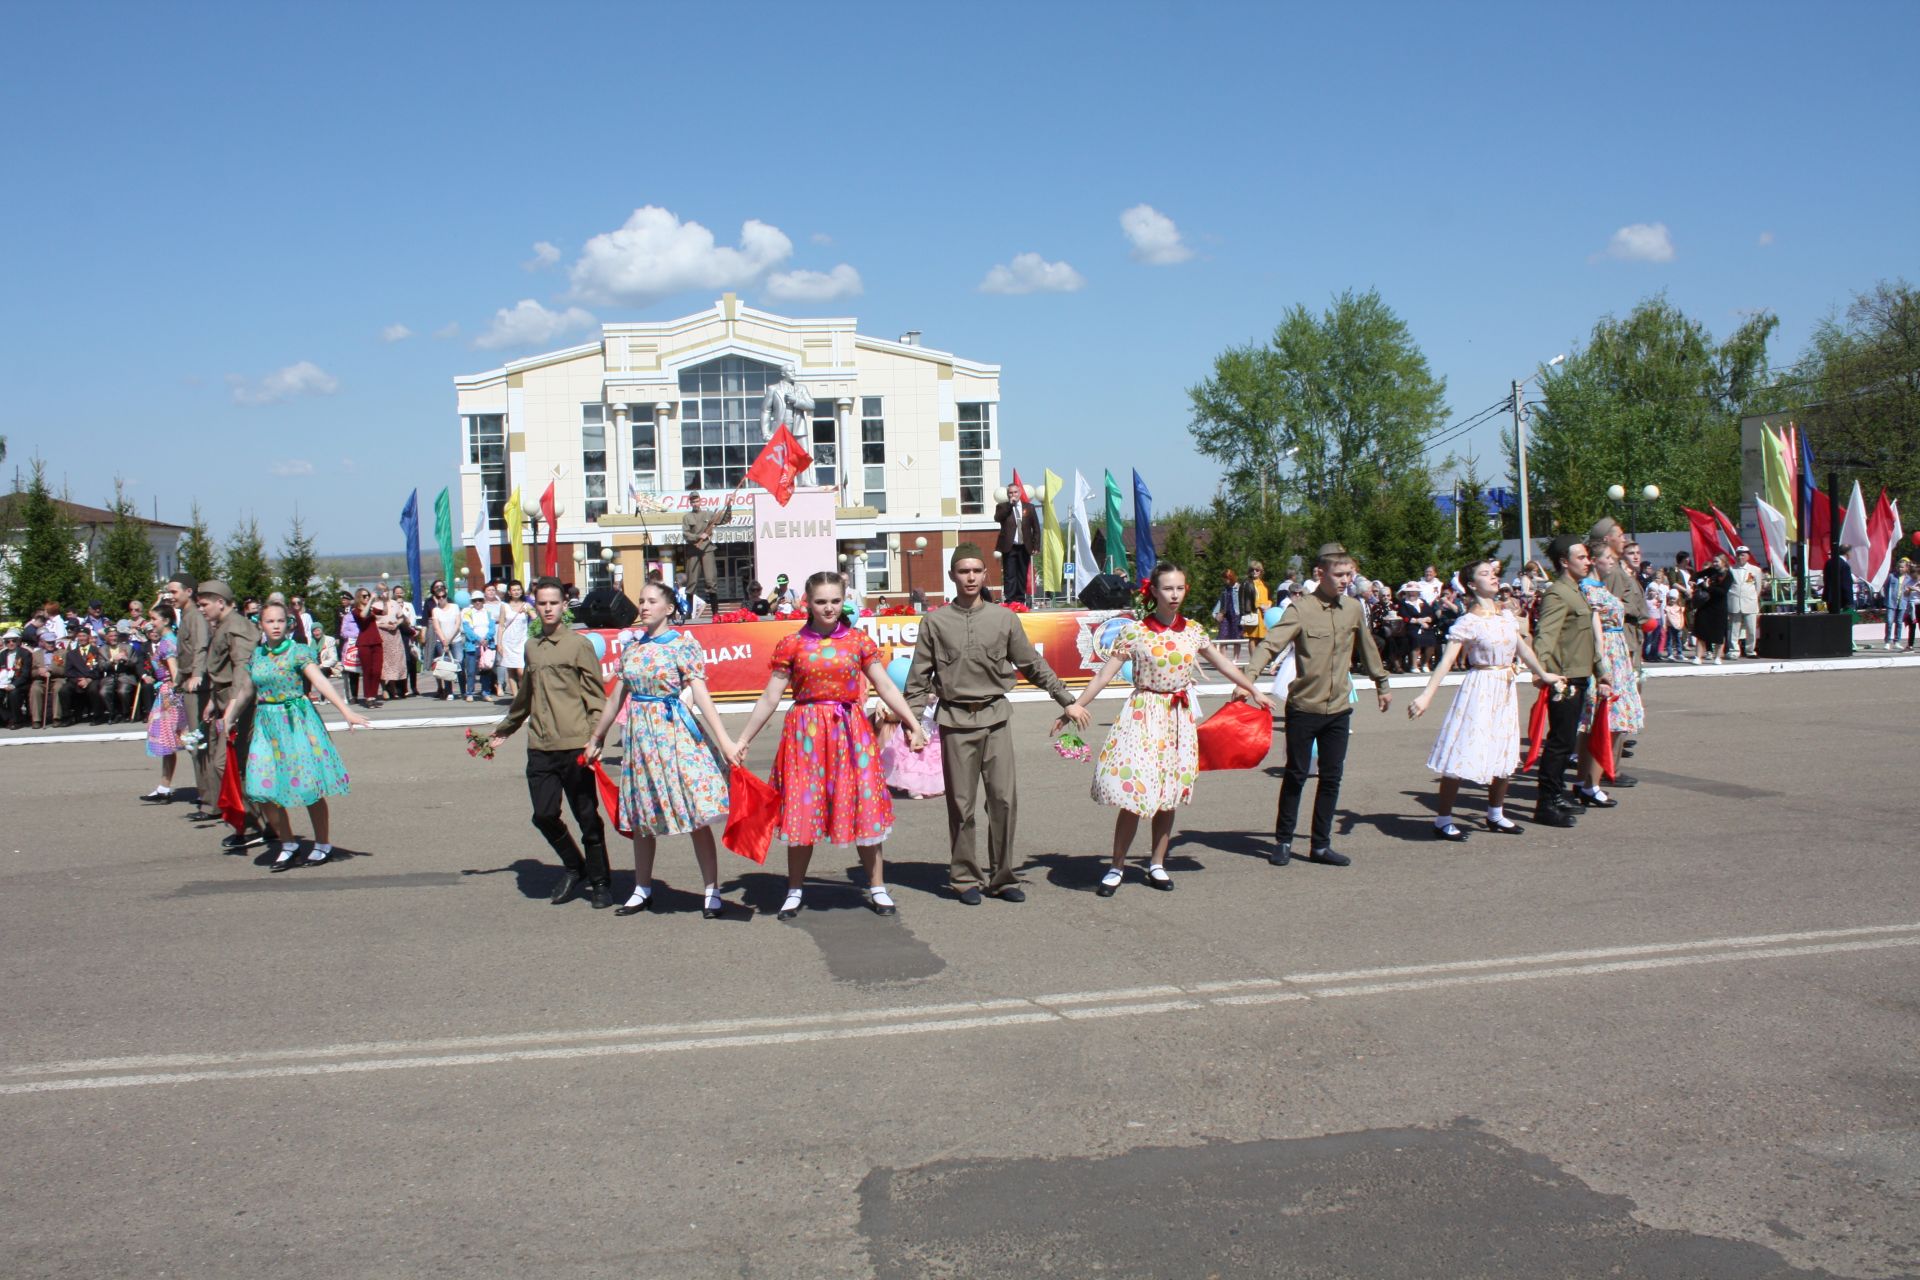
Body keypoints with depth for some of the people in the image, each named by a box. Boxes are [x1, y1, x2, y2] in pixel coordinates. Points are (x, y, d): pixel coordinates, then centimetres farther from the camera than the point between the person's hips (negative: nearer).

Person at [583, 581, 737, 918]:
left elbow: (701, 694, -15)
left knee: (696, 815, -5)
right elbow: (618, 697, 17)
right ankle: (642, 889, 26)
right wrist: (596, 738, 22)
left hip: (674, 732, -6)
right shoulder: (632, 646, 9)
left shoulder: (683, 645, -7)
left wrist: (724, 740, -22)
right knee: (640, 816, 12)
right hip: (639, 733, 6)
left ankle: (712, 891, 4)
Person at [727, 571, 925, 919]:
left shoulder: (859, 641, 2)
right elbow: (769, 698, 2)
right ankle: (795, 891, 20)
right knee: (802, 809, 5)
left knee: (864, 806, 3)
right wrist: (741, 741, 1)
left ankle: (876, 887, 17)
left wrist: (914, 725, -6)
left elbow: (886, 687, 2)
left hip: (850, 731, 1)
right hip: (806, 733, -1)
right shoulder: (792, 645, -1)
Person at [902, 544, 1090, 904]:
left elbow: (1033, 665, 13)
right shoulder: (935, 622, 2)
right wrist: (909, 720, 0)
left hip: (996, 716, 1)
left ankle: (1001, 877, 11)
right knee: (961, 803, 3)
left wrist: (1067, 700, 13)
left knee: (1005, 799, -1)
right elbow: (919, 677, 5)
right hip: (956, 719, -1)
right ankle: (965, 878, 15)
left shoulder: (1004, 618, 6)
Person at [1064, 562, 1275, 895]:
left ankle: (1157, 864, 21)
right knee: (1133, 792, -7)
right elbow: (1105, 674, -8)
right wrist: (1075, 706, -13)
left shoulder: (1193, 632, 4)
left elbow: (1223, 664, 18)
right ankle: (1117, 866, 7)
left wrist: (1254, 691, 25)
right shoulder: (1134, 632, -7)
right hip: (1143, 716, -4)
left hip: (1179, 718, 4)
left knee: (1169, 795, 8)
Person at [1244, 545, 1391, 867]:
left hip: (1339, 708, 4)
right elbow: (1271, 643, -23)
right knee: (1295, 776, 6)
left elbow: (1367, 649, 20)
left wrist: (1382, 684, 30)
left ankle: (1320, 846, 18)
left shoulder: (1354, 609, 4)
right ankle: (1283, 842, 19)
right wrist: (1248, 676, -38)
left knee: (1331, 778, 7)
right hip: (1304, 707, -4)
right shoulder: (1302, 609, -12)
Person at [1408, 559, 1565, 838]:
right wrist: (1426, 696, -27)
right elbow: (1446, 660, -20)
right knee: (1463, 753, -7)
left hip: (1505, 690, 7)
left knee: (1505, 755, 13)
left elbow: (1523, 648, 19)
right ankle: (1443, 820, 1)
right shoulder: (1468, 622, -13)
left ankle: (1495, 815, 29)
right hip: (1480, 689, -7)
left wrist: (1543, 674, 28)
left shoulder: (1506, 615, 7)